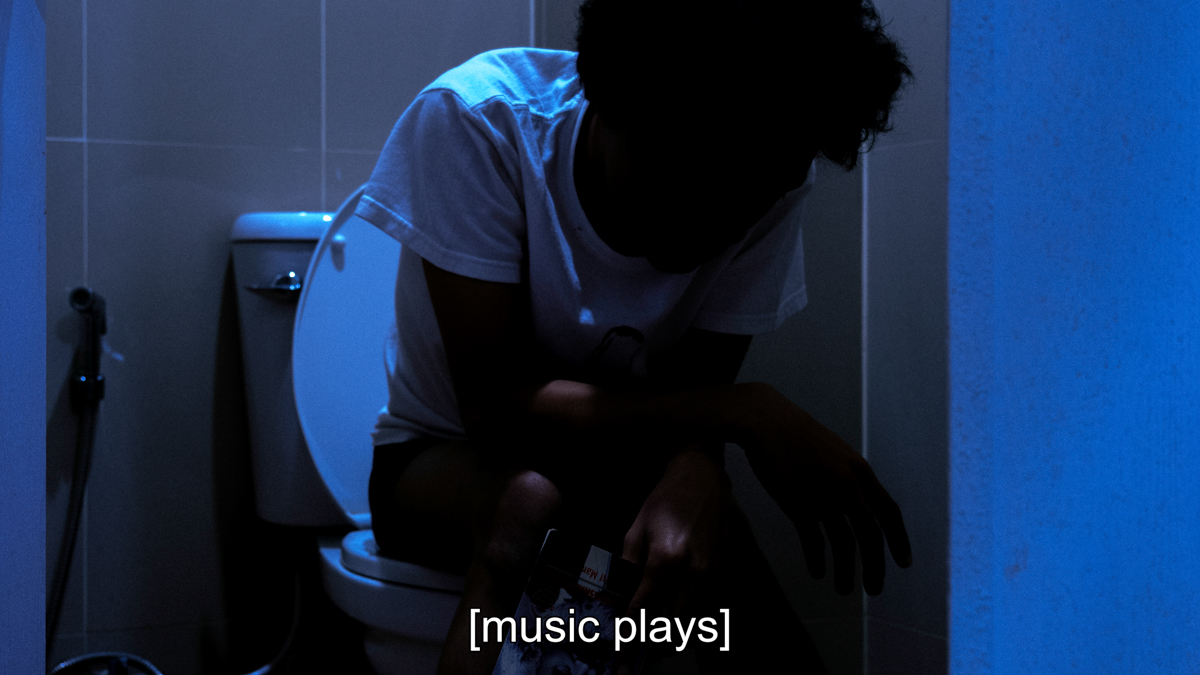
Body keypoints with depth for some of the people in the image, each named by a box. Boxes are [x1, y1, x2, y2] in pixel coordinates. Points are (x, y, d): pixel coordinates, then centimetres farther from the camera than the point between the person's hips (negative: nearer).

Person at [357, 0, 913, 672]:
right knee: (530, 499, -36)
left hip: (611, 465, 2)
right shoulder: (473, 121, -26)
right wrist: (743, 411, -35)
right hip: (444, 459, -2)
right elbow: (497, 409, -29)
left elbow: (691, 404, -15)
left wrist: (693, 480, -39)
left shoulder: (771, 184, -17)